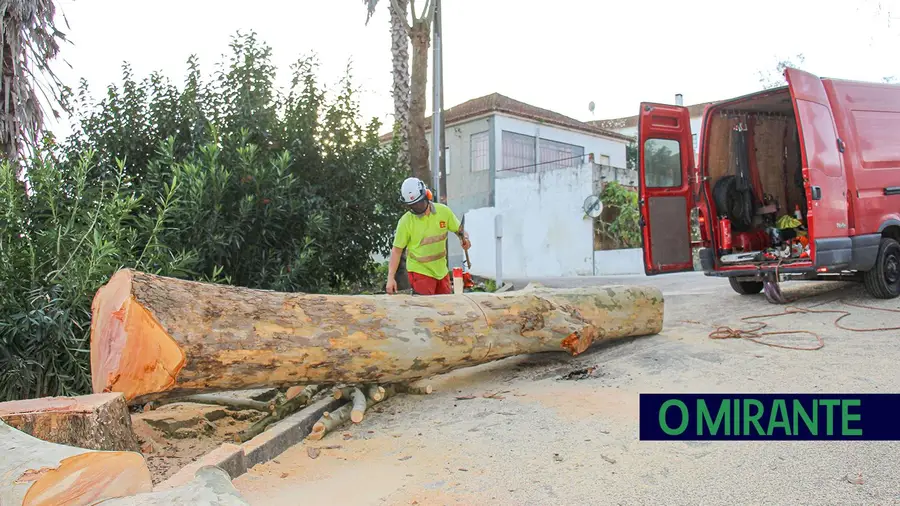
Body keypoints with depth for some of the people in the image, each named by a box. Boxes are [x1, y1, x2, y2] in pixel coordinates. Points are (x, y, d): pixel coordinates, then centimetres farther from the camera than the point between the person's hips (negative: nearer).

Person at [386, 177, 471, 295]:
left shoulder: (444, 211, -4)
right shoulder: (405, 221, -13)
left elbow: (460, 231, 8)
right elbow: (397, 250, -8)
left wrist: (464, 238, -16)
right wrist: (391, 277, -15)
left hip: (441, 271, 4)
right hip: (420, 272, -4)